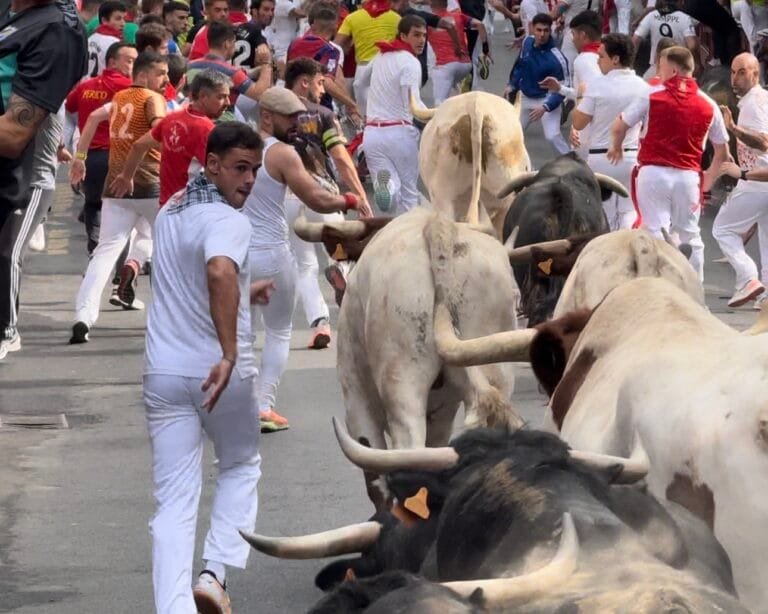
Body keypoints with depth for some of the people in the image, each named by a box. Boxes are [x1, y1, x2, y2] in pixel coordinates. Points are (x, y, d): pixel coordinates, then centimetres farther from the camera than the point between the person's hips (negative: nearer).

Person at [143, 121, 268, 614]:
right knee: (241, 467, 22)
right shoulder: (227, 221, -15)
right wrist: (230, 354, -41)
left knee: (174, 501, 2)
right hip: (220, 371, -5)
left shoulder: (170, 213, 12)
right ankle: (215, 572, 7)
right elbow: (220, 272, -37)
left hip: (163, 371, 5)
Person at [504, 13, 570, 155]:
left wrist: (545, 107, -33)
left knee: (552, 136, -22)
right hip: (525, 98, 6)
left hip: (547, 99, -6)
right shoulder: (527, 42, -9)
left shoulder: (556, 59, -28)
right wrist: (512, 85, 8)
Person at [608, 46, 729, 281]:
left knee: (655, 232, -1)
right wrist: (709, 176, 28)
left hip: (653, 173, -3)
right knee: (690, 235, 16)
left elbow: (619, 127, 0)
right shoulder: (708, 105, 4)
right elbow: (722, 151, 11)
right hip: (689, 176, 3)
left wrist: (616, 148, 22)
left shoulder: (652, 95, -4)